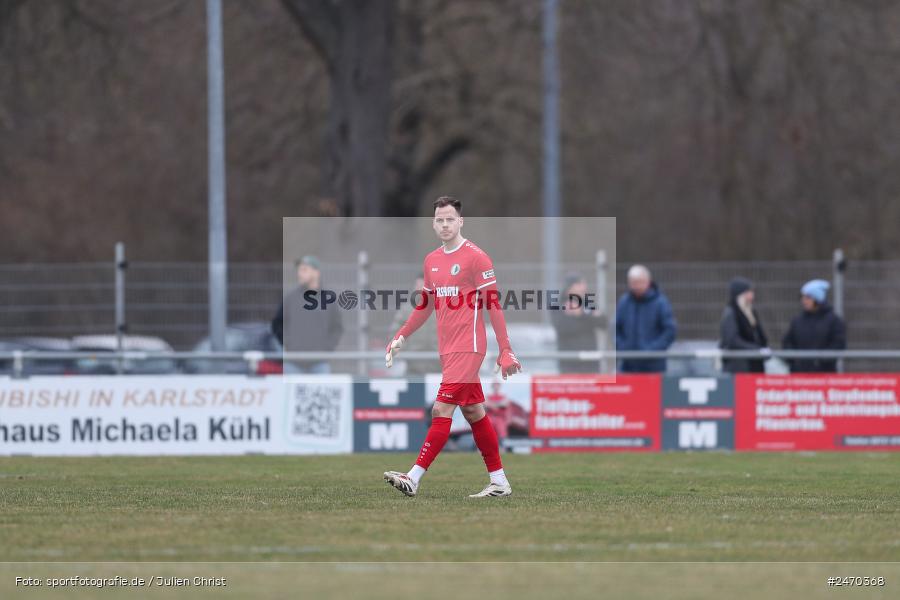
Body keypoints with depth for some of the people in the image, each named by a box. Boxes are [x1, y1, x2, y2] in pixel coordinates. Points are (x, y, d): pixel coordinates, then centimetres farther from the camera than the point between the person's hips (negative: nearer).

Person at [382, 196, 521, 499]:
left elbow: (494, 305, -11)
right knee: (474, 413, 10)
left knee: (441, 410, -13)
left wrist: (505, 350, -14)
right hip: (448, 349, 8)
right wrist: (401, 337, 15)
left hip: (467, 348, -8)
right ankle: (499, 481, 16)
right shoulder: (431, 261, 13)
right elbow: (425, 306, 24)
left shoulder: (475, 257, -9)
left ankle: (414, 478, -17)